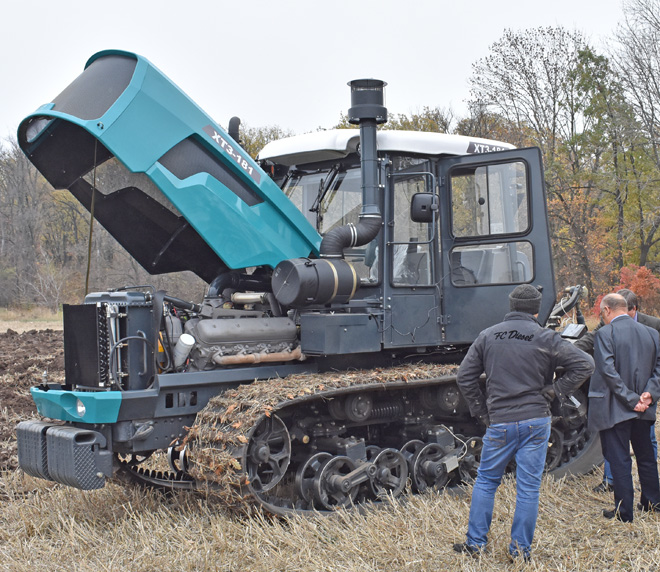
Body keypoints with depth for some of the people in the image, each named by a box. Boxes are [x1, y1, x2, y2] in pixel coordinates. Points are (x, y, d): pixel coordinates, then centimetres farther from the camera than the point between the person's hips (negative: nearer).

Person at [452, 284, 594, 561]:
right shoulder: (545, 338, -3)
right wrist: (555, 391, 0)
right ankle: (520, 549, 11)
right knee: (529, 487, 6)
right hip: (536, 421, -1)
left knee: (486, 481, 15)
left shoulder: (487, 336, 3)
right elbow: (584, 364, -6)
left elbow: (465, 377, 4)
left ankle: (475, 543, 16)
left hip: (499, 422, 1)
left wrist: (481, 411, 11)